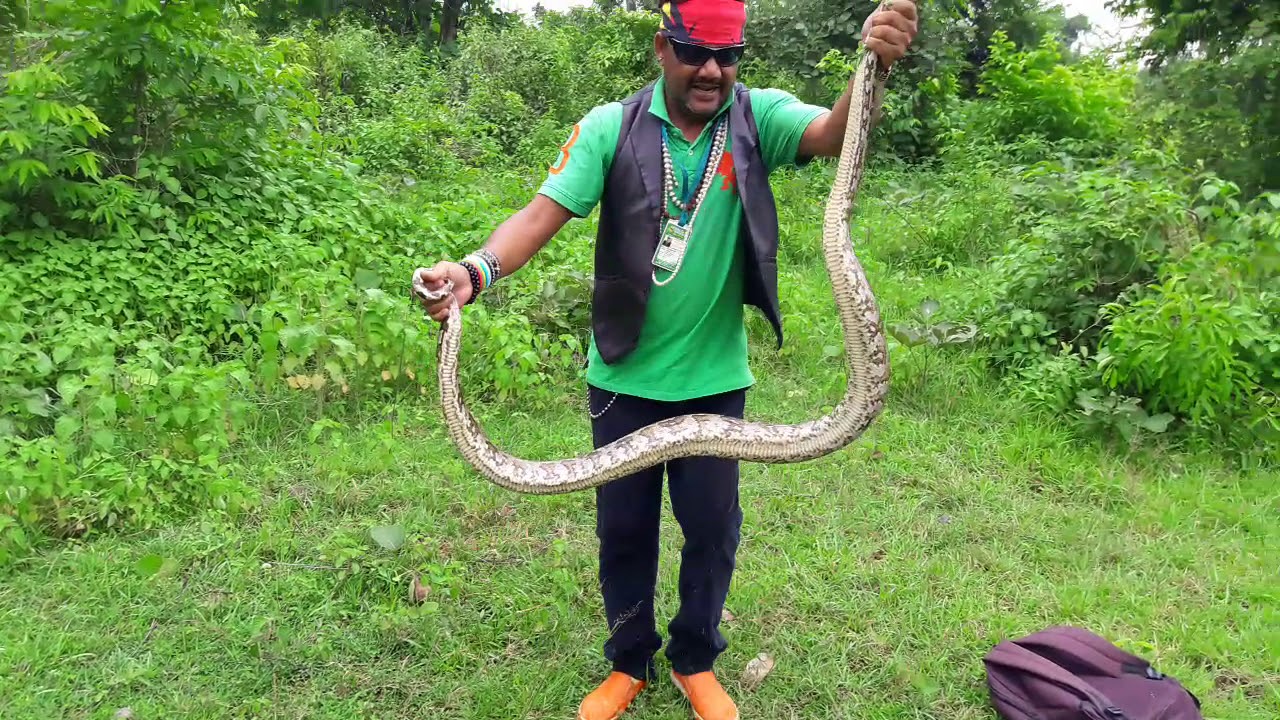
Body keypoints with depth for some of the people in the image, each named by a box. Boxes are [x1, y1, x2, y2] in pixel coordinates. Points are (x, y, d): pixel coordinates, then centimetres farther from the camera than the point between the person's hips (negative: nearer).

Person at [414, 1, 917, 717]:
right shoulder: (610, 128, -9)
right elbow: (544, 212, -18)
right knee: (623, 527, 14)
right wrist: (478, 268, -36)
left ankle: (696, 661, 40)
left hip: (714, 377, 1)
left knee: (713, 527, 13)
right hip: (624, 377, 0)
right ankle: (630, 663, 39)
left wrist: (872, 67, -45)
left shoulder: (758, 118, -6)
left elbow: (836, 134, -24)